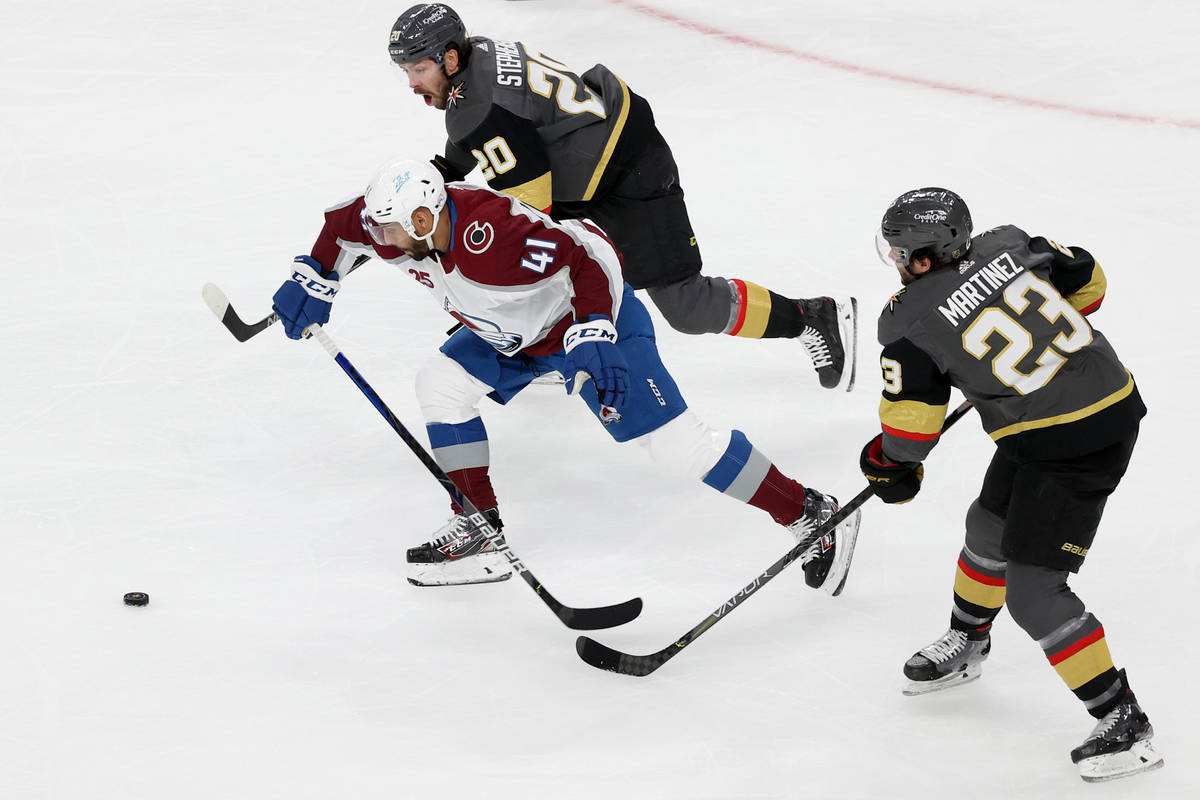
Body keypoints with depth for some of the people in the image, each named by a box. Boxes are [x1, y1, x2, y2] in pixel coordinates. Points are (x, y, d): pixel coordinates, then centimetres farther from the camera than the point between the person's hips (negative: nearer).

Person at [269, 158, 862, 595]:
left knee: (673, 440, -14)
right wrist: (313, 280, 3)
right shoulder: (401, 224, -13)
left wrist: (593, 338, -42)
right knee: (441, 385, 1)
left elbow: (591, 254, -36)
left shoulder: (494, 236, -38)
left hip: (593, 319, -9)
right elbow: (345, 225, 8)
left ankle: (813, 517, -9)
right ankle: (478, 532, 10)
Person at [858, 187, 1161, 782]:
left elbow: (910, 427, -7)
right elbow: (1086, 281, 13)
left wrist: (889, 467, 14)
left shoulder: (911, 324, -15)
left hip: (1068, 451, -9)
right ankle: (966, 645, 50)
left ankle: (1122, 722, -2)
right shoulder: (1008, 246, 0)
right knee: (990, 527, 26)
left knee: (1032, 591, -6)